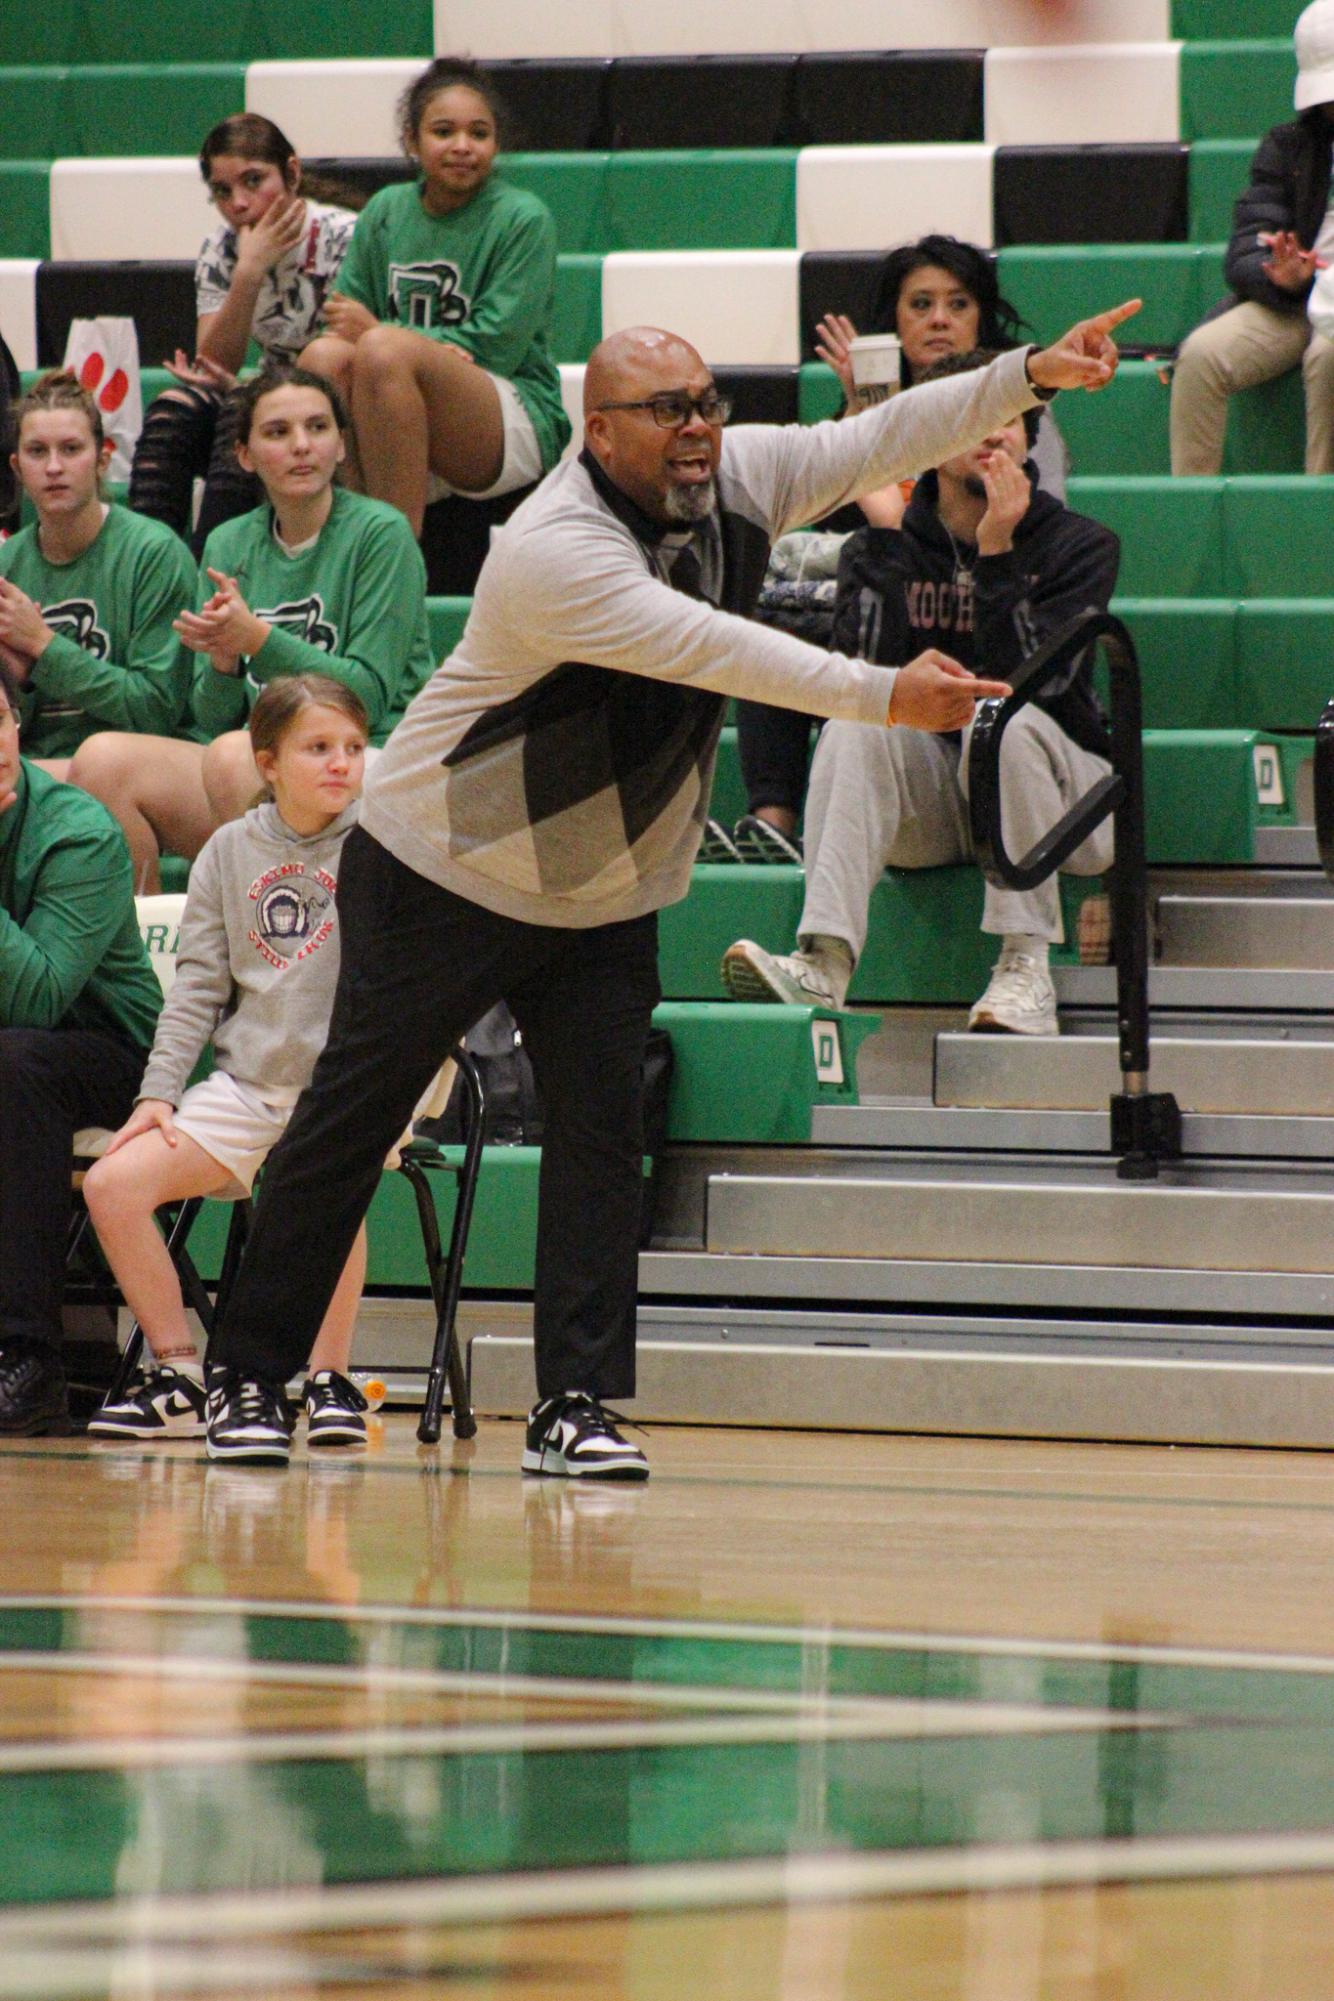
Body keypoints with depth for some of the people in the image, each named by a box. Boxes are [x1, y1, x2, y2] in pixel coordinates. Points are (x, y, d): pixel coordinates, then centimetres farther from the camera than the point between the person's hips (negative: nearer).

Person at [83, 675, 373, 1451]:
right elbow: (199, 982, 10)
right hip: (247, 1086, 5)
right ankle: (179, 1378, 1)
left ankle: (331, 1380, -19)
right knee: (113, 1182, -12)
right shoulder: (231, 851, 9)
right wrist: (160, 1092, 0)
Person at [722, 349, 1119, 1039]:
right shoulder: (885, 549, 3)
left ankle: (1026, 969, -33)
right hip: (928, 806, 2)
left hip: (1053, 790, -2)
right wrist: (882, 530, -19)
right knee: (857, 723, -28)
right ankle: (824, 964, -47)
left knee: (1007, 721, -33)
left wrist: (996, 553, -23)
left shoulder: (1079, 545, -2)